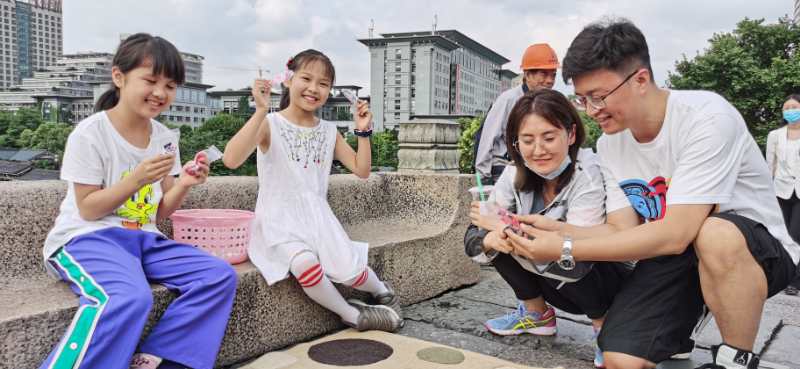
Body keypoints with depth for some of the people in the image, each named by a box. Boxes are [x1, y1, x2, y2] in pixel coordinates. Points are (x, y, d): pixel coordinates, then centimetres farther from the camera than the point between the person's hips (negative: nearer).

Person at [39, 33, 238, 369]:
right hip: (87, 237, -6)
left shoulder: (165, 139, 8)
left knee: (220, 276, -13)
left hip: (141, 238, 7)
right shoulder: (90, 134, -9)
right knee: (130, 297, -37)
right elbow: (88, 209, -9)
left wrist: (183, 184, -9)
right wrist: (136, 179, -20)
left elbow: (159, 212, 10)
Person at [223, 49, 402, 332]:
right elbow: (231, 160, -24)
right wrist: (260, 111, -28)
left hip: (318, 216, 4)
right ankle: (353, 315, -8)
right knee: (306, 264, -34)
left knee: (349, 272, -19)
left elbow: (362, 170, 9)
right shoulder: (270, 124, -6)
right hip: (280, 221, -3)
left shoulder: (329, 131, 8)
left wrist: (363, 131, -3)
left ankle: (382, 291, 18)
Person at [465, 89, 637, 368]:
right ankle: (538, 314, 7)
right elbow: (472, 240, -12)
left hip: (610, 282, -4)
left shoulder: (591, 175, -27)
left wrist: (509, 227, -32)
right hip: (562, 287, 5)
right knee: (493, 238, -15)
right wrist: (491, 239, -36)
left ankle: (606, 324, -3)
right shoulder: (516, 175, -12)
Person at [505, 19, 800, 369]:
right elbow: (619, 230, -1)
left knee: (715, 234, -40)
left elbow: (675, 234, -31)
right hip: (671, 257, 4)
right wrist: (549, 230, -17)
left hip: (756, 251, -4)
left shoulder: (706, 117, -25)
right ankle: (674, 331, 17)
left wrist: (565, 249, -30)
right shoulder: (609, 144, -3)